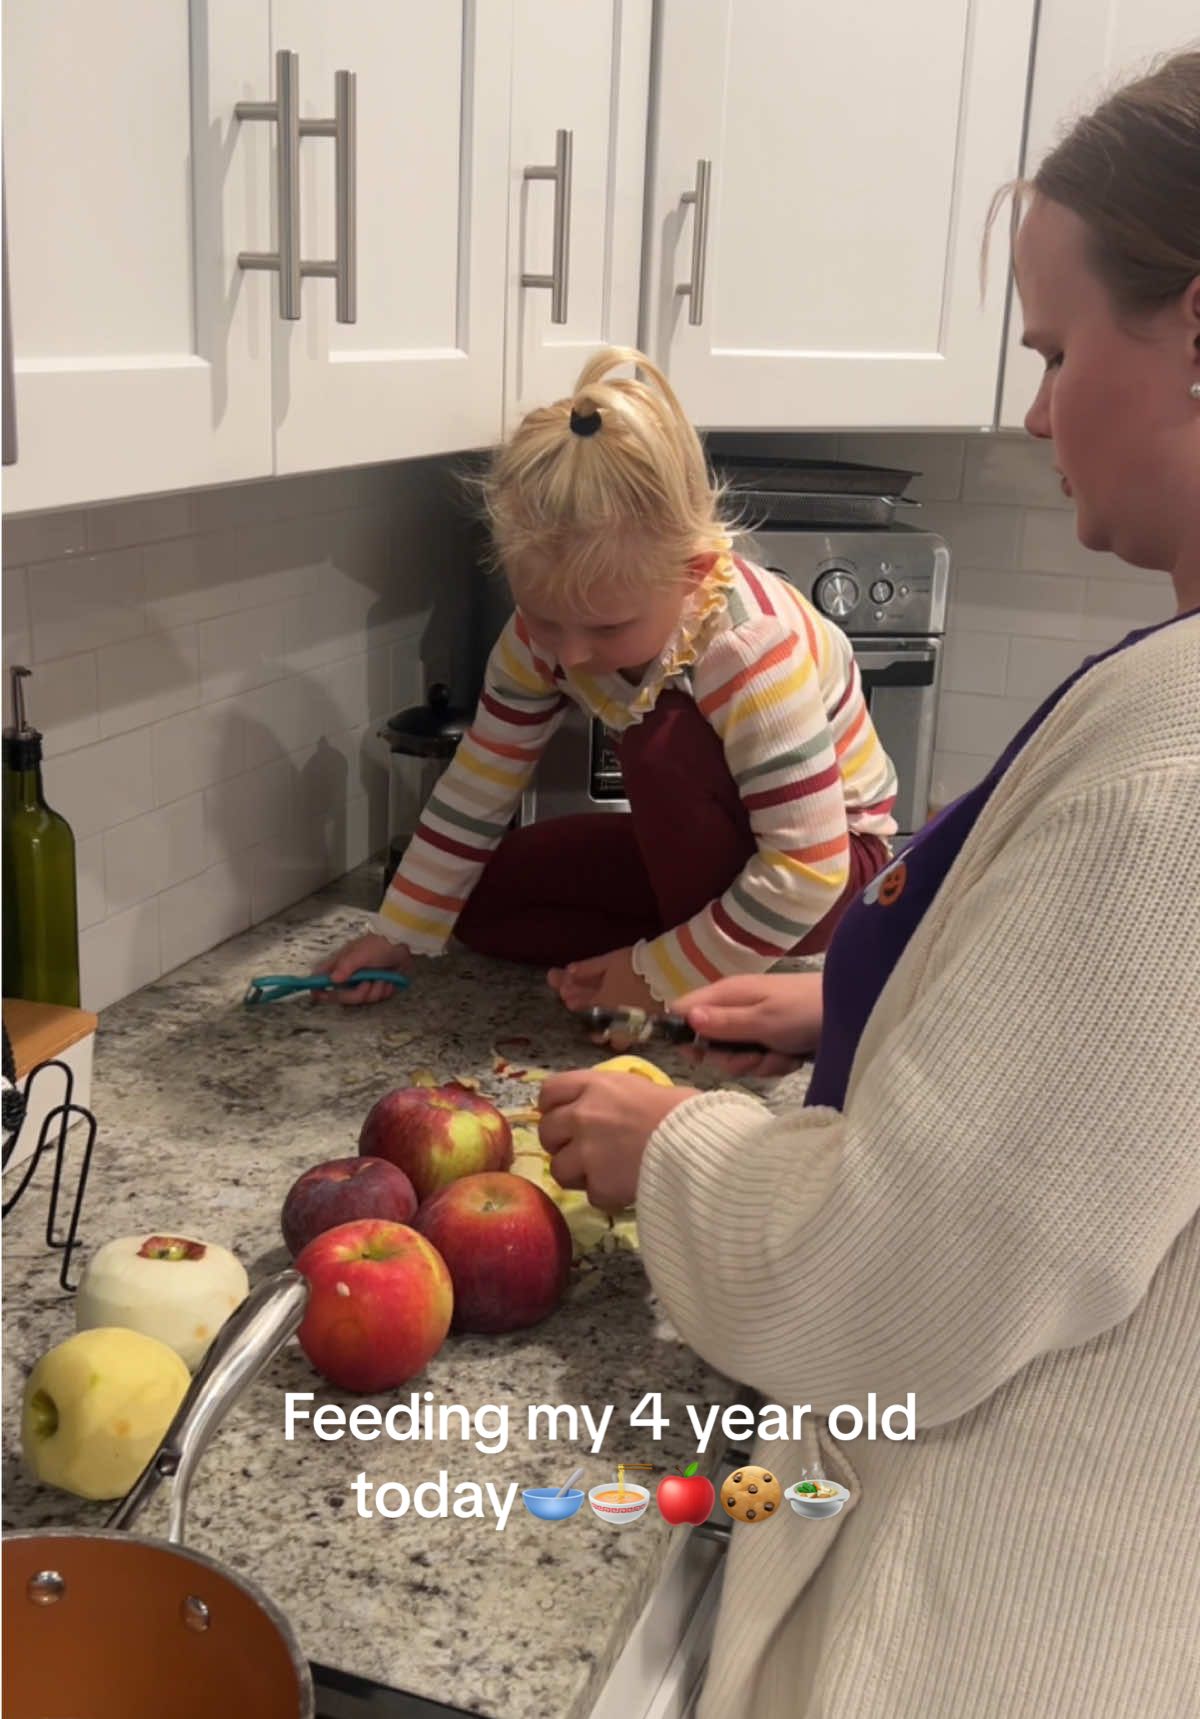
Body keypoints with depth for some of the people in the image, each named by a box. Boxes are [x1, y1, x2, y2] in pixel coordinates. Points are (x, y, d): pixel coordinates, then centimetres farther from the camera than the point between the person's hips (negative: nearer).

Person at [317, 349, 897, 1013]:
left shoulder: (753, 648, -36)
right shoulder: (550, 621, -17)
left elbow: (806, 872, -36)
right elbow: (479, 782, -6)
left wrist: (660, 978, -31)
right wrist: (399, 933, -7)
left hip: (834, 855, -6)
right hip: (699, 848, 7)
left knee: (665, 744, -34)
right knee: (485, 900, -5)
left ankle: (718, 985, -17)